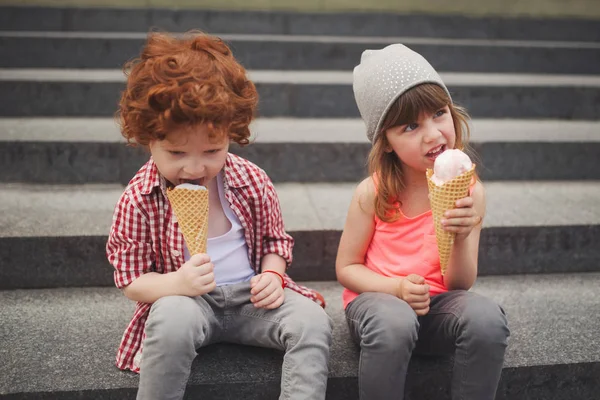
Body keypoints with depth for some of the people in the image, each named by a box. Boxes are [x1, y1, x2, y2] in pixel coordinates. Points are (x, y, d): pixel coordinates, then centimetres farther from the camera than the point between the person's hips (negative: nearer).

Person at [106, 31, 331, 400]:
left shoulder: (252, 182, -5)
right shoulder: (138, 200, -11)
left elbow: (275, 239, 11)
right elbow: (130, 280, -6)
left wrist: (272, 276, -11)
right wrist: (176, 283, -27)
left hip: (252, 296, 3)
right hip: (184, 299, -2)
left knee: (313, 321, -22)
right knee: (172, 321, -36)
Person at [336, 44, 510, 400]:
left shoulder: (470, 191, -5)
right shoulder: (373, 193, -8)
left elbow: (460, 285, -3)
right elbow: (346, 268, -1)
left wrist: (461, 238, -24)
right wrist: (396, 288, -20)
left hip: (437, 303, 2)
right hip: (378, 297, -2)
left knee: (487, 318, -30)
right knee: (393, 323, -37)